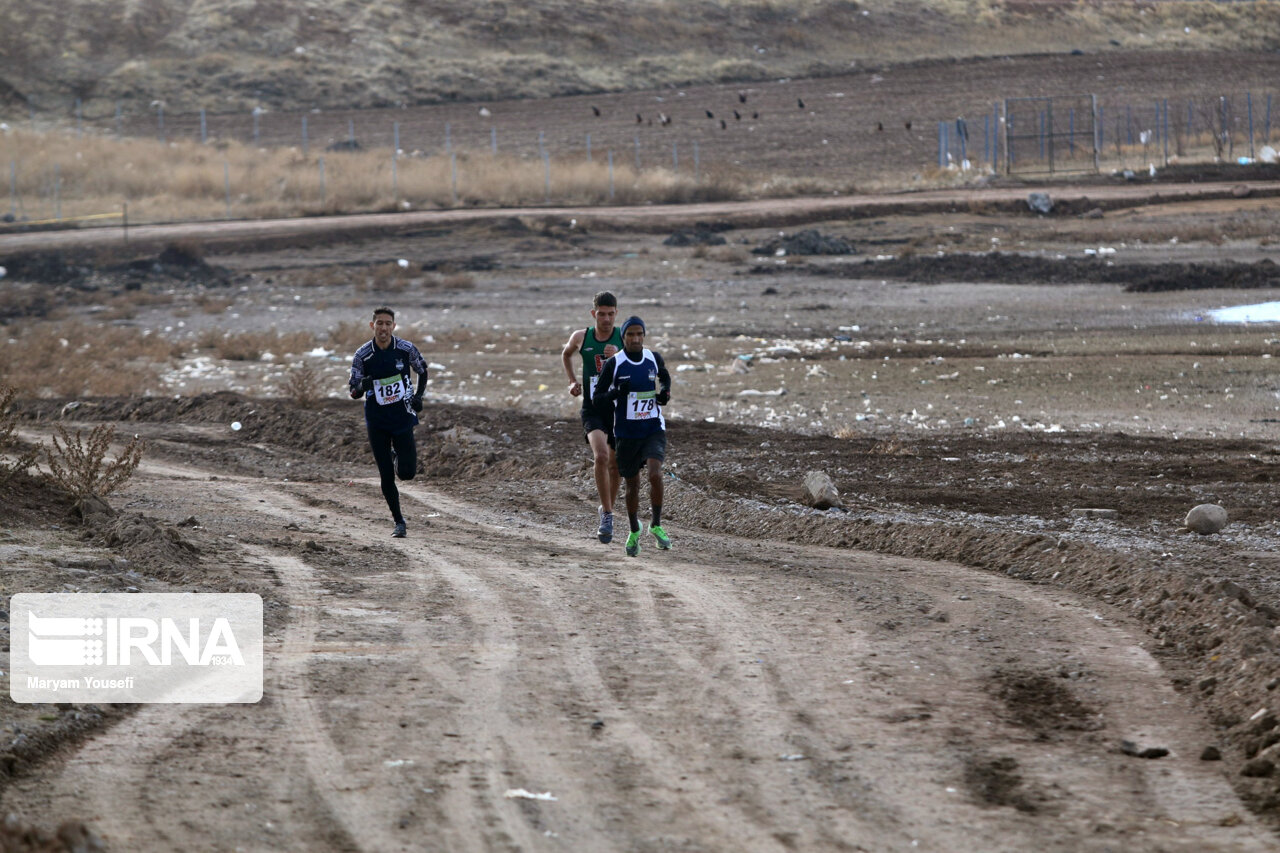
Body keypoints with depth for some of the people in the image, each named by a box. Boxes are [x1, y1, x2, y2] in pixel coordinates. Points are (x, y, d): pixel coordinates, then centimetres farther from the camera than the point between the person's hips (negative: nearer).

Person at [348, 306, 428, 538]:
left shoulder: (406, 349, -7)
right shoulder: (362, 355, -8)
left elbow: (422, 371, 12)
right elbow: (353, 393, -3)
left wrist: (419, 396, -3)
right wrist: (362, 386, -26)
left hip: (402, 418, 0)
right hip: (377, 421, 0)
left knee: (407, 473, -6)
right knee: (386, 477, 0)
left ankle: (397, 457, 30)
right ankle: (399, 522, 14)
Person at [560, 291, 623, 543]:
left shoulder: (625, 339, -4)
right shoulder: (581, 338, 1)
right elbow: (565, 354, 24)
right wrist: (572, 381, 13)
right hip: (592, 408, -1)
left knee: (614, 464, 10)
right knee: (601, 456, -23)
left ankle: (607, 509, 34)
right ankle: (607, 516, -19)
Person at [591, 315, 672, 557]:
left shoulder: (655, 359, -1)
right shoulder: (613, 364, -8)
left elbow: (665, 378, 22)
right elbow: (596, 399, -5)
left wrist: (665, 394, 0)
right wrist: (615, 393, -25)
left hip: (654, 430, 1)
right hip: (626, 434, -1)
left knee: (655, 474, -21)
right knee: (632, 485, 9)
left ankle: (657, 525, -4)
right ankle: (635, 532, 31)